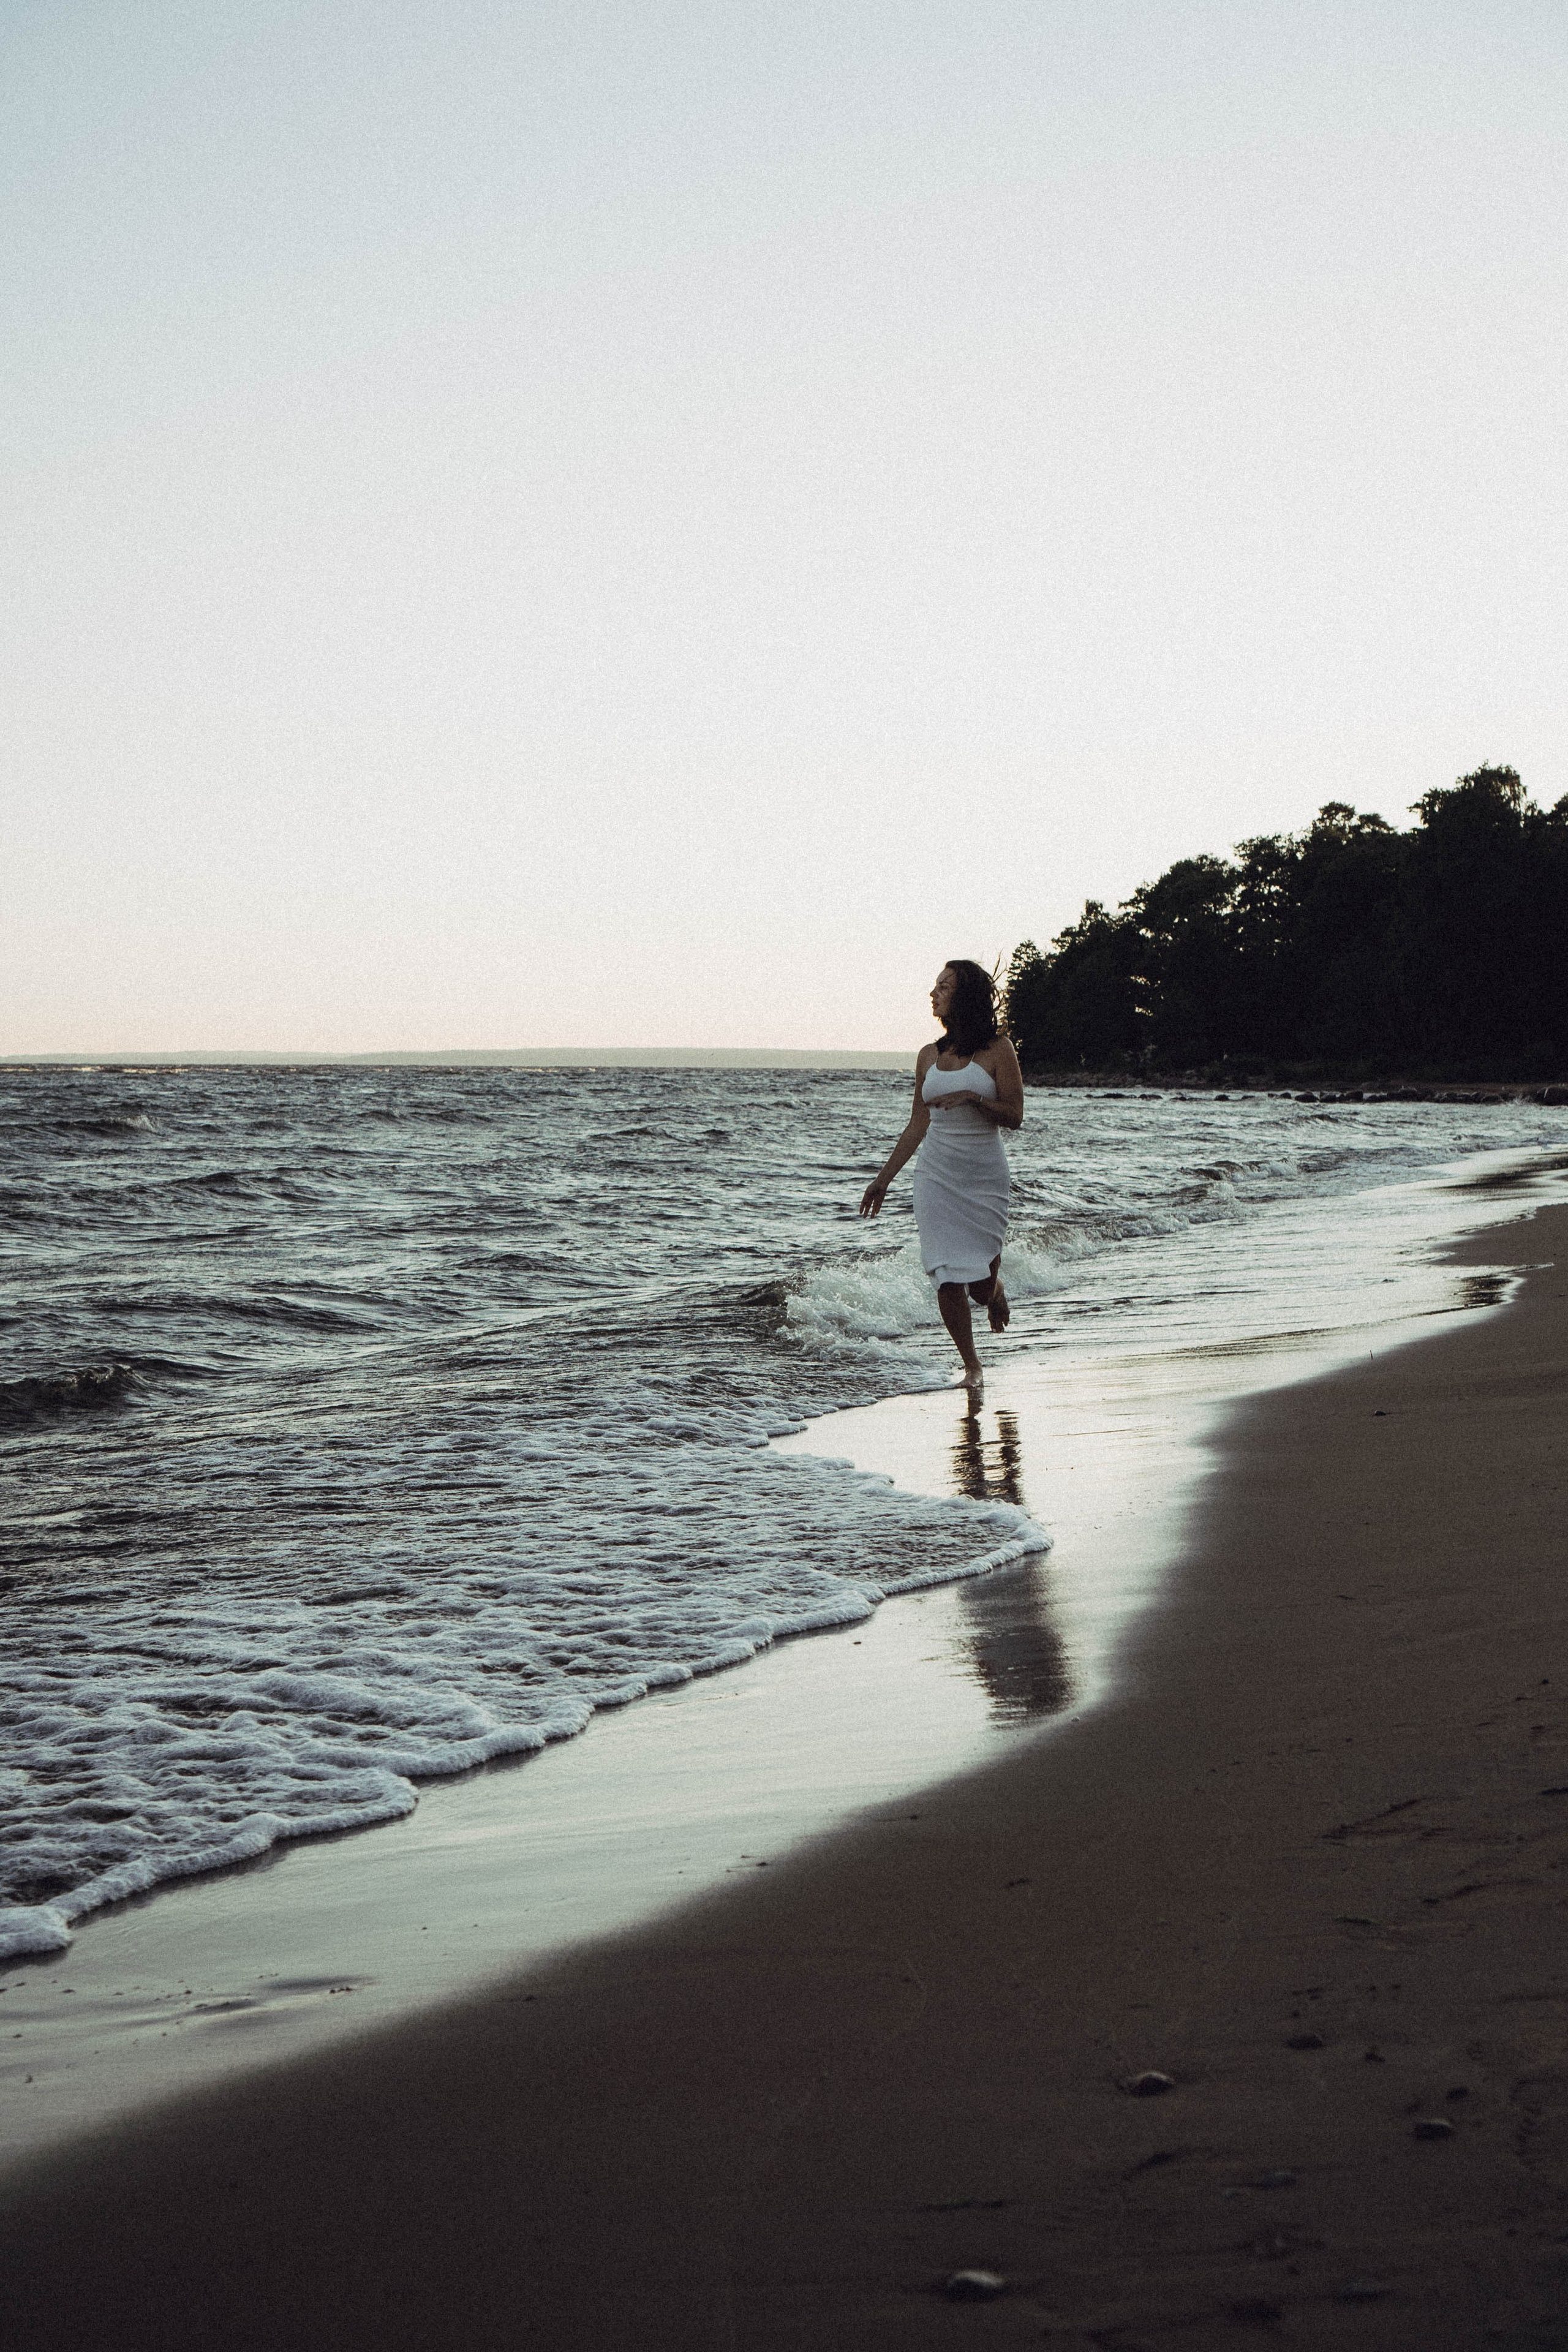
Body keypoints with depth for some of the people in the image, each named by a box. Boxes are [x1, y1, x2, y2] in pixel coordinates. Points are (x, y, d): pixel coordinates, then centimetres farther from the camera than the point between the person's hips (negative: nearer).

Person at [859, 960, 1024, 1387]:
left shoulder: (998, 1050, -4)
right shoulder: (929, 1056, 7)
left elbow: (1014, 1115, -7)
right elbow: (917, 1125, 13)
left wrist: (972, 1097, -22)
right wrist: (884, 1178, 13)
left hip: (985, 1178, -3)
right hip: (937, 1175, 3)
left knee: (980, 1286, -3)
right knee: (948, 1282, -4)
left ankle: (996, 1291, 34)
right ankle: (971, 1364, 11)